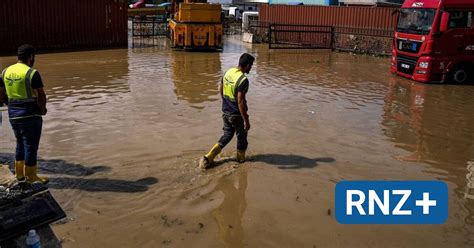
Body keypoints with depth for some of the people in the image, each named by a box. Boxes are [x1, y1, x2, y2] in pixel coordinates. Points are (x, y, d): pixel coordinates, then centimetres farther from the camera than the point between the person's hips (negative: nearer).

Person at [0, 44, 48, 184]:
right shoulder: (32, 73, -15)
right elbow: (41, 97, -17)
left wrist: (12, 106, 18)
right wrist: (43, 109, 1)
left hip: (13, 115, 7)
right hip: (30, 116, -7)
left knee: (20, 145, 22)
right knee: (31, 147, 4)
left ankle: (19, 173, 30)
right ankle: (31, 177, 14)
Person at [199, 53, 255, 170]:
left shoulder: (228, 72, 0)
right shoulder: (243, 80, -24)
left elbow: (220, 89, 13)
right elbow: (240, 102, -25)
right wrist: (246, 120, -19)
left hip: (225, 112, 8)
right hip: (236, 115, -8)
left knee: (227, 135, 22)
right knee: (241, 137, 15)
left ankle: (208, 158, 15)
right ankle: (241, 160, 34)